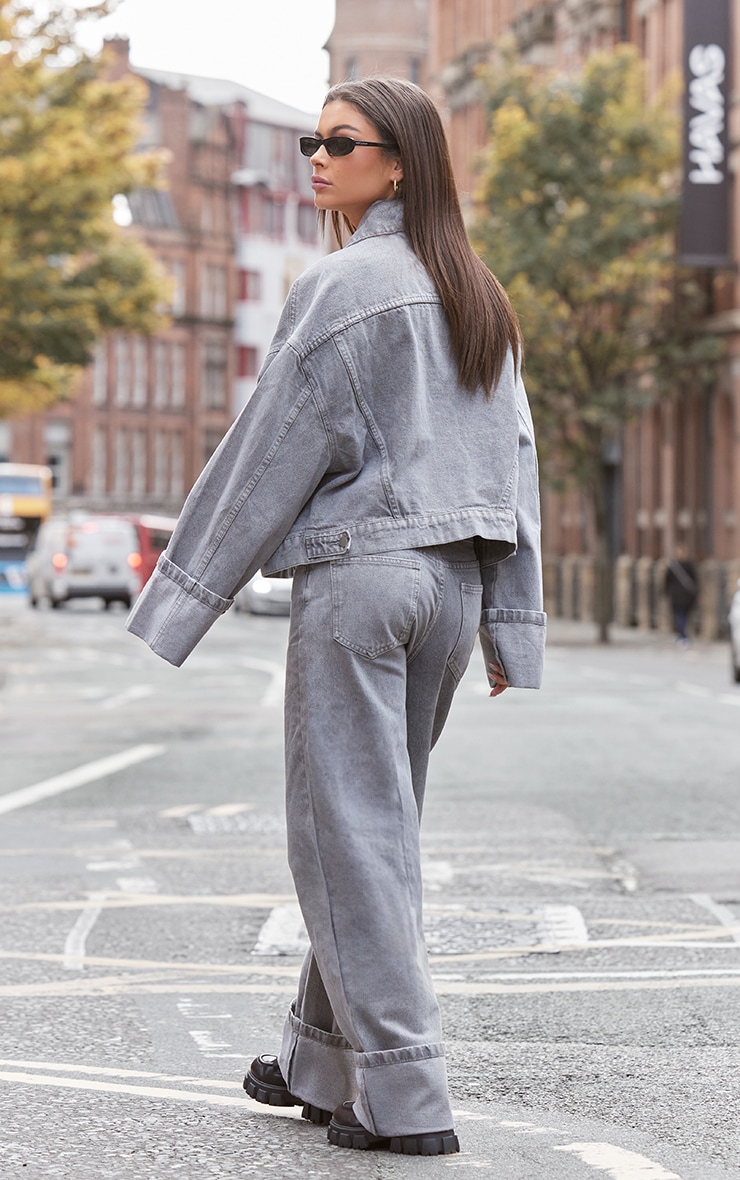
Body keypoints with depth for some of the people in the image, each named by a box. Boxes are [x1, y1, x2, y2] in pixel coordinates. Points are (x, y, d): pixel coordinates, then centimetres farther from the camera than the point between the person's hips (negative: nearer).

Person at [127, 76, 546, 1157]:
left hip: (358, 570, -8)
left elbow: (271, 456, -12)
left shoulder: (345, 286, -10)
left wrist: (172, 613, -7)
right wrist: (514, 636, 15)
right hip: (455, 580, 8)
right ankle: (324, 1057, 22)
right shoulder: (480, 298, 12)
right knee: (381, 824, 14)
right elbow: (515, 463, 12)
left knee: (349, 829, -2)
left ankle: (403, 1095, -4)